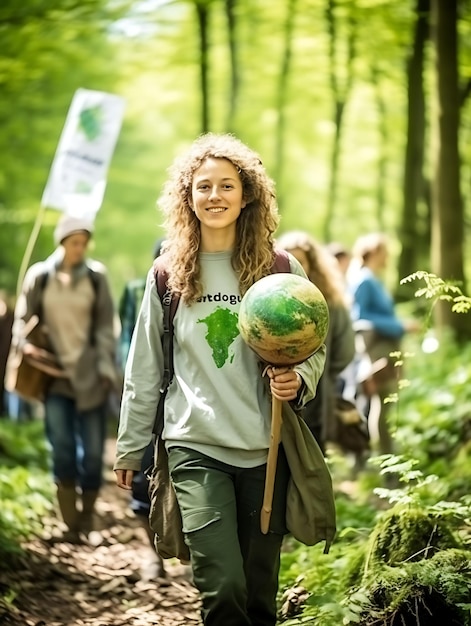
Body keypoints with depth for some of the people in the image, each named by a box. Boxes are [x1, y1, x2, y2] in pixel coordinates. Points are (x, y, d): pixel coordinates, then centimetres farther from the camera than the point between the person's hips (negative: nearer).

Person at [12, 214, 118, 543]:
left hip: (90, 376, 0)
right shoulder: (40, 275, 4)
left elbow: (106, 326, 1)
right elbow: (23, 319, 8)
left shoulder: (96, 276, 2)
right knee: (63, 451, -4)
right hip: (56, 375, 0)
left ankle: (87, 522, 12)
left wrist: (106, 367, -7)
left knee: (93, 451, 0)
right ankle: (71, 525, 1)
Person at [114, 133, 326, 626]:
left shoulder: (281, 270, 2)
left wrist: (297, 380, -13)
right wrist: (129, 449, 13)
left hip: (266, 450, 1)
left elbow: (314, 349, 9)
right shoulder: (169, 276, 4)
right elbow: (144, 369, 10)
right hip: (195, 447, -1)